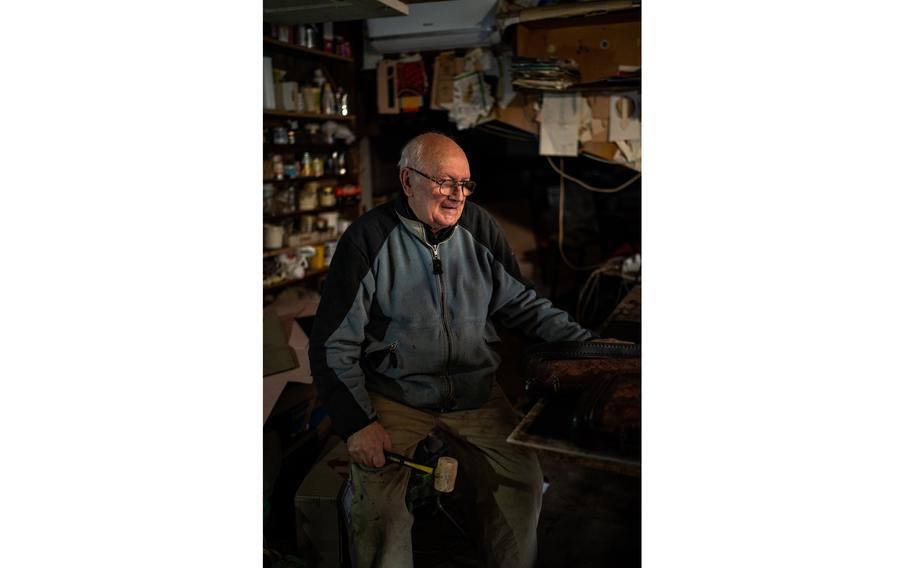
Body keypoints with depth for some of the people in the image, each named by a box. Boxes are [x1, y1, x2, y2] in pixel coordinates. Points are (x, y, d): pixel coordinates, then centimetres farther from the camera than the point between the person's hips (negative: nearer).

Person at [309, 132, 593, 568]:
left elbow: (523, 304, 10)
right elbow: (334, 344, -6)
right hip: (394, 400, -3)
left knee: (525, 482, -10)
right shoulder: (368, 239, -9)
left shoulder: (480, 228, 2)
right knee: (379, 507, -21)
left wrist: (588, 344, 0)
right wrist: (357, 423, -14)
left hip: (477, 396, 3)